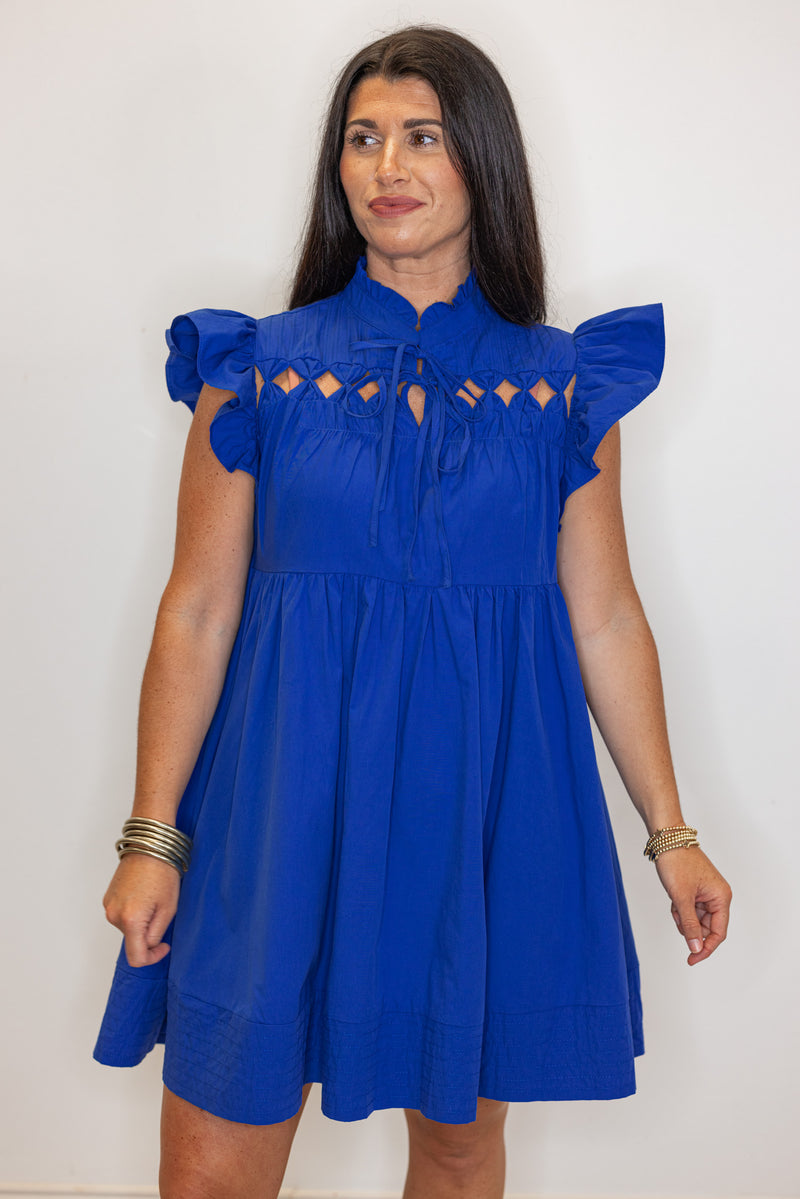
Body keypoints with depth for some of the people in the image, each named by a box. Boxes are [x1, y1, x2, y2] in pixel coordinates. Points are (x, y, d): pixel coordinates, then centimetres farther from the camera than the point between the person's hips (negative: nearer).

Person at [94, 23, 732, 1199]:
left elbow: (606, 618, 5)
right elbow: (197, 612, 0)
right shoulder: (259, 370, 0)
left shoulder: (563, 385, 3)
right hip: (291, 796, 0)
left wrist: (670, 832, 7)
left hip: (489, 802, 1)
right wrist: (153, 836, -3)